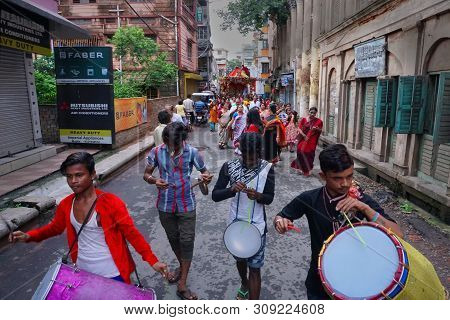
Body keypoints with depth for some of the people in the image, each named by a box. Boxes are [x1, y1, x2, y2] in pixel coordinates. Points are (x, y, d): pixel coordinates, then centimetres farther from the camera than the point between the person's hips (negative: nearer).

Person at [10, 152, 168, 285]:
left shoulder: (111, 203, -21)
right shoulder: (66, 205, -3)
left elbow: (131, 233, -17)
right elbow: (55, 227, 16)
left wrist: (152, 260, -21)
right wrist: (29, 236, 0)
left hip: (112, 274, -5)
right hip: (83, 272, 5)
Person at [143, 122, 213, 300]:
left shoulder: (191, 152, -14)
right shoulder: (157, 152, -9)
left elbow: (204, 172, -5)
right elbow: (146, 174, 0)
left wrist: (206, 178, -30)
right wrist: (154, 180, -24)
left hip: (186, 205, -2)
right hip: (165, 205, 3)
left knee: (187, 241, 0)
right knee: (173, 238, 19)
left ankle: (182, 285, 13)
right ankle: (181, 266, 46)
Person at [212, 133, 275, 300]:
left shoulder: (267, 168, -13)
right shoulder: (229, 167, -13)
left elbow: (270, 198, -7)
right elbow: (215, 195, -13)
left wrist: (257, 195, -29)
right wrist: (232, 189, -33)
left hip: (257, 227, -2)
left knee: (255, 268, 4)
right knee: (240, 259, 27)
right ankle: (244, 285, 58)